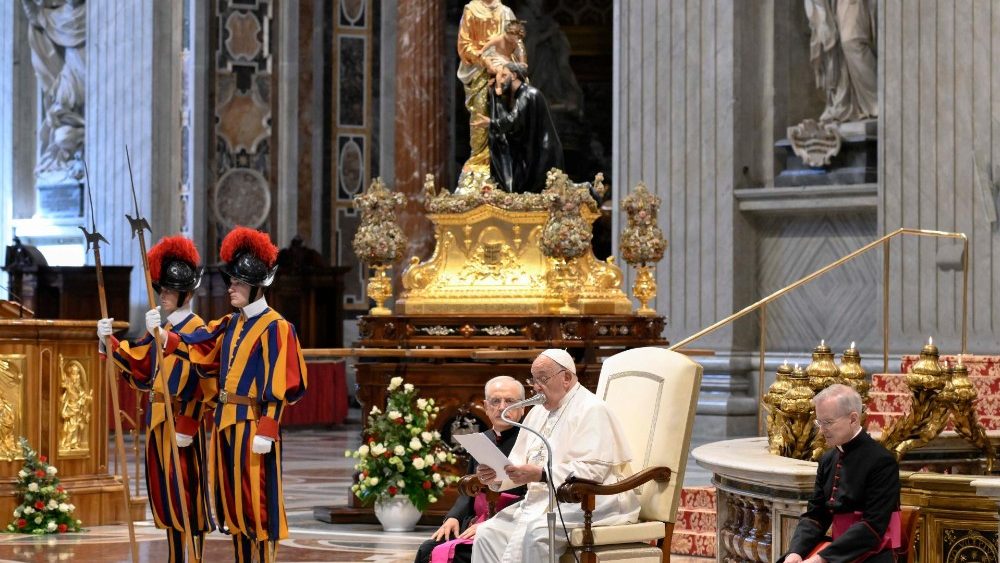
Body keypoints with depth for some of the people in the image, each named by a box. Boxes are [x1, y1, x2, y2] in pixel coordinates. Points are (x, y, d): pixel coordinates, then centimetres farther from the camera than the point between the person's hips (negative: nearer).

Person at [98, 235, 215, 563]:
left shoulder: (196, 330, -13)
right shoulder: (159, 331, 12)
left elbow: (199, 384, -18)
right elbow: (136, 365, 16)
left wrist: (186, 426, -21)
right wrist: (109, 341, 3)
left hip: (181, 422, -8)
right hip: (158, 419, 8)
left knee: (188, 492, -4)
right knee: (164, 491, 12)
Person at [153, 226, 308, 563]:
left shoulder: (274, 327, -10)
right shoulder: (230, 325, 14)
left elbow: (277, 386, -15)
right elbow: (192, 345, 8)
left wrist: (266, 431, -21)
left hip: (253, 425, -8)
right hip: (226, 421, 8)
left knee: (257, 501, -5)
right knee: (232, 500, 11)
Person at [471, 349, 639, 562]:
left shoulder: (592, 410, -9)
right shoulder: (539, 412, 18)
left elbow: (593, 471, -20)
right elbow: (520, 462, 18)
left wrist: (541, 474, -27)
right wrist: (496, 475, -5)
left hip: (590, 503, -8)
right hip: (543, 501, 8)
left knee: (531, 532, -33)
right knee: (488, 533, -12)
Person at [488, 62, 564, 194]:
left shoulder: (529, 94, -14)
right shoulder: (515, 97, 15)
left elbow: (513, 121, -21)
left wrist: (491, 123, -7)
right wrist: (499, 92, 8)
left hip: (540, 155, -9)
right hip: (528, 154, 9)